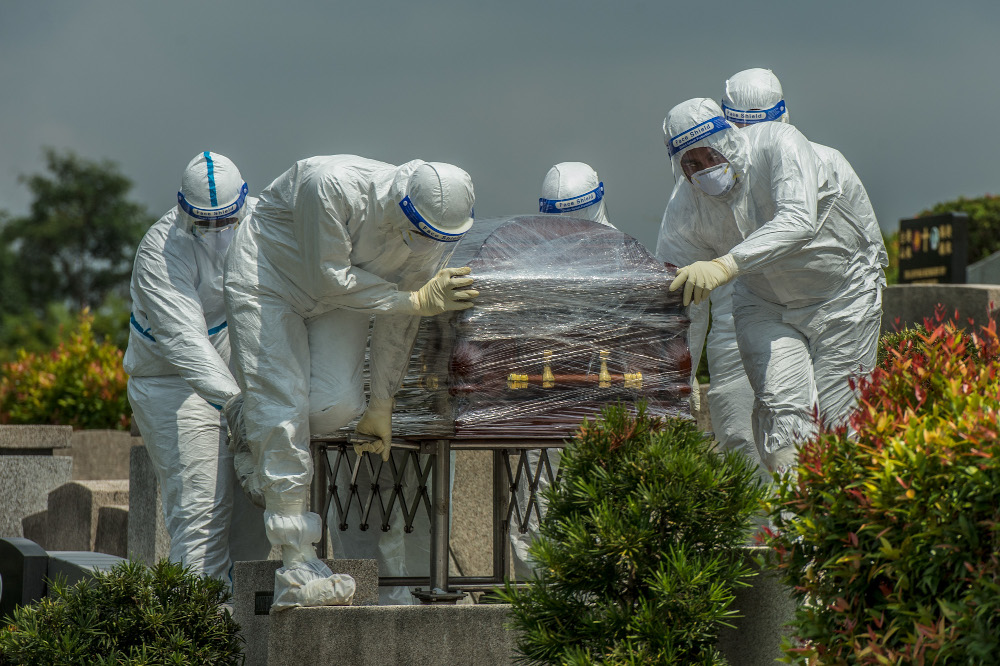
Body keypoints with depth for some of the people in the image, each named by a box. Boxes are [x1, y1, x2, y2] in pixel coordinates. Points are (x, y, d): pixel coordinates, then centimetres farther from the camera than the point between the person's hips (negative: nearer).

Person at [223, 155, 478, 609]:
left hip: (338, 299, 5)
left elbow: (398, 319, -5)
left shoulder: (433, 237, -19)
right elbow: (330, 279, -29)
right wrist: (416, 299, -29)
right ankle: (297, 574, -13)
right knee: (282, 412, -15)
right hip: (268, 279, -5)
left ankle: (252, 416, 17)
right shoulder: (332, 185, -38)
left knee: (336, 406, -19)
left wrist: (382, 405, 1)